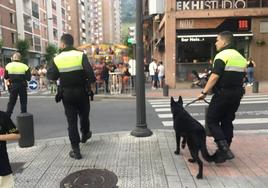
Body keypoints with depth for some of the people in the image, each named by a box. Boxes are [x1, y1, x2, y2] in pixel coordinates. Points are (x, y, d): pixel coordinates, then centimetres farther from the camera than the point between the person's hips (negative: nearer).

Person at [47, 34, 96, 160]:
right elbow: (90, 73, -18)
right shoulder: (81, 55, -8)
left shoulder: (57, 59, -5)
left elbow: (51, 76, -4)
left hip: (66, 94, 0)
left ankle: (76, 150, 9)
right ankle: (85, 135, 46)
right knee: (84, 115, 23)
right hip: (81, 92, 0)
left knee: (71, 120, 7)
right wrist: (90, 81, 1)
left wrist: (50, 68, 13)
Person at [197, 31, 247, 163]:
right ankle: (224, 152, 20)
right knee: (227, 122, 13)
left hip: (223, 93, -8)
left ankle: (224, 148, -9)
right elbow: (242, 77, 17)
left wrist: (204, 92, -19)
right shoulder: (240, 57, 15)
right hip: (237, 94, 8)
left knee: (211, 120, 1)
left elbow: (214, 77, -21)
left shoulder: (222, 55, -12)